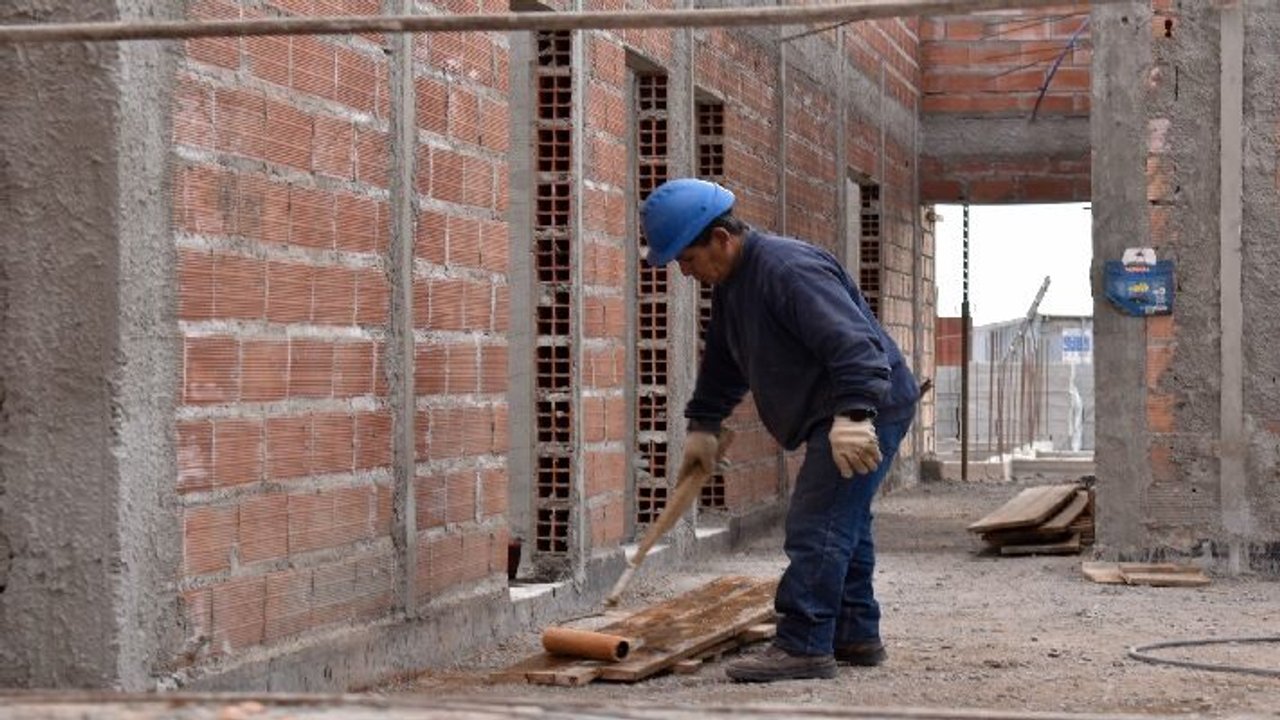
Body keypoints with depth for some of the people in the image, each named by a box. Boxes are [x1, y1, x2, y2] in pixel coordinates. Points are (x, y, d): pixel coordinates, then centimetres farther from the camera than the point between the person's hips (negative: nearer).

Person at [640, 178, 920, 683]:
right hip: (837, 414, 11)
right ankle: (856, 636, 25)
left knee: (816, 527, -14)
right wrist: (703, 425, 23)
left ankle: (803, 646, -13)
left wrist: (852, 414, -40)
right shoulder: (730, 285, 11)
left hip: (869, 409, -11)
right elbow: (723, 361, 25)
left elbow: (851, 343, -32)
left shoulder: (788, 270, -24)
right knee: (843, 527, 16)